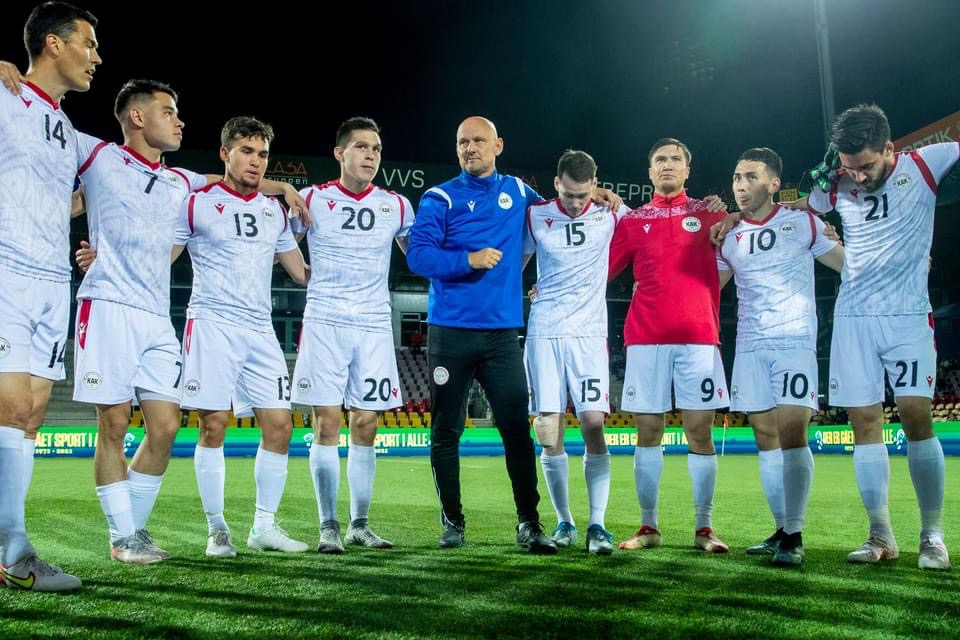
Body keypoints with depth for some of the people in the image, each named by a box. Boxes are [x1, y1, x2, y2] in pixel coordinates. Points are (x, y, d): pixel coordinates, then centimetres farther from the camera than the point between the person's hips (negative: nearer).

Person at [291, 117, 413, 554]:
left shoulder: (396, 205, 8)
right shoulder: (312, 199, 2)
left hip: (374, 325, 2)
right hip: (324, 323, -2)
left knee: (366, 425, 4)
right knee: (326, 423, -4)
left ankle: (359, 524, 14)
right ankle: (328, 526, 5)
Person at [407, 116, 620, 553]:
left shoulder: (518, 192, 12)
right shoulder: (440, 198, 1)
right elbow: (417, 255, -9)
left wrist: (587, 195, 18)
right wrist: (468, 260, -20)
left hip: (502, 332, 2)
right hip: (450, 331, -1)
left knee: (516, 427, -4)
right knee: (446, 430, 5)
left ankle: (529, 524, 4)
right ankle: (452, 521, 19)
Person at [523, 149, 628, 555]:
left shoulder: (610, 214, 3)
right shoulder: (535, 216, 3)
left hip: (589, 333, 0)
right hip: (543, 334, 1)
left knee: (593, 425, -10)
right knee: (549, 433, 0)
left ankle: (597, 524, -1)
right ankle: (564, 522, 14)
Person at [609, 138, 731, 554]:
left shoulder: (710, 213, 11)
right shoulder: (633, 220, 13)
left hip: (699, 335, -1)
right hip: (645, 336, 1)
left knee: (700, 431, -2)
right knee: (647, 431, 2)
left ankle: (704, 529, 7)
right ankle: (648, 527, 11)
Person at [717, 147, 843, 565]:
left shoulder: (802, 222, 3)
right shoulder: (729, 237, 12)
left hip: (794, 342, -4)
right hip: (749, 347, 4)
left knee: (791, 433, -14)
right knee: (766, 438, 5)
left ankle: (794, 536, -10)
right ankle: (781, 530, 13)